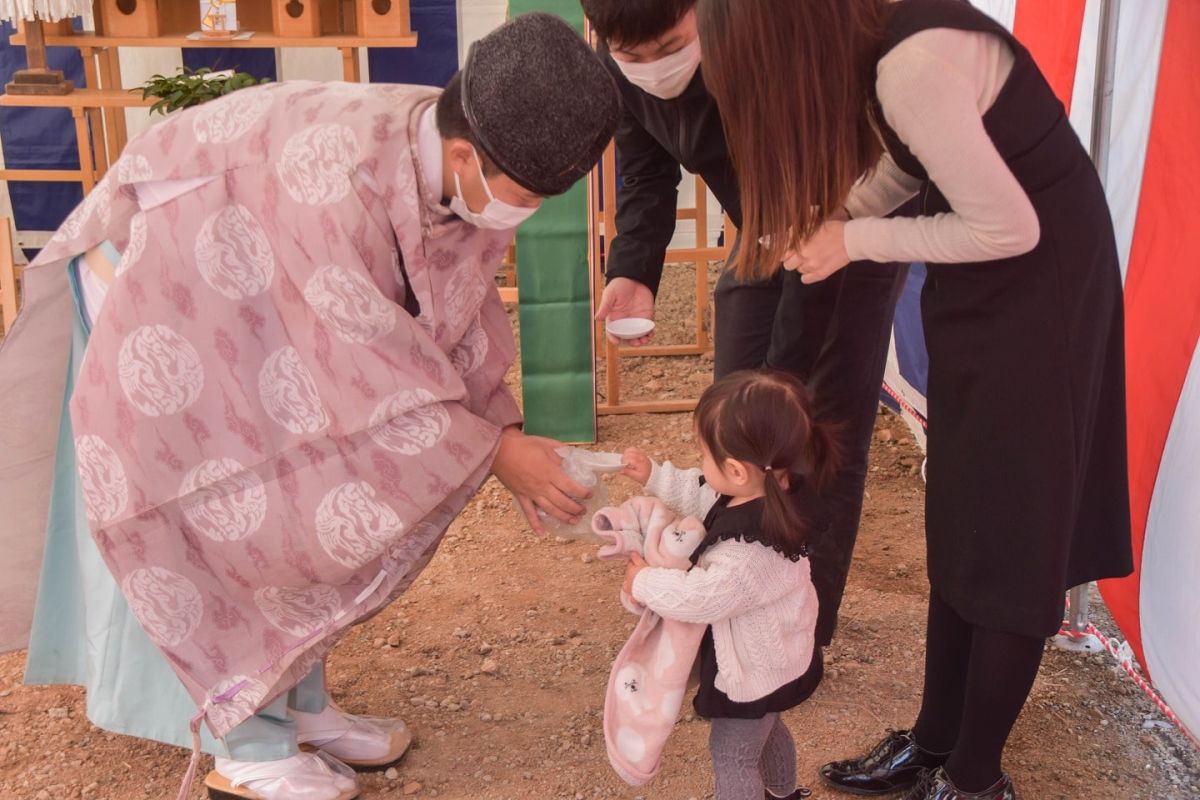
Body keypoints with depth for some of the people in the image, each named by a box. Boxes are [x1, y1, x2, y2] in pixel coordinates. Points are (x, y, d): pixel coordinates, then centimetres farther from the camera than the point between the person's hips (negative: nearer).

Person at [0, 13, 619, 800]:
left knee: (307, 485, 6)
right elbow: (368, 354, -34)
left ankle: (299, 702, 20)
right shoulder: (340, 172, -40)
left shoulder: (470, 169, -15)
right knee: (230, 503, -7)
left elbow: (455, 314, -3)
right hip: (160, 276, -7)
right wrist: (492, 452, -27)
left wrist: (505, 427, -11)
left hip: (255, 283, 8)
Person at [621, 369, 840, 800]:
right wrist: (654, 476, -5)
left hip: (757, 674, -10)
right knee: (766, 726, 35)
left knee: (732, 755, 14)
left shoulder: (749, 554, -43)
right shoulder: (766, 492, -16)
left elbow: (697, 597, -32)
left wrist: (643, 582, -17)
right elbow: (701, 495, 2)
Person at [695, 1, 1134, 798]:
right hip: (983, 286, 9)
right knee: (959, 524, 14)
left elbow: (1010, 227, -25)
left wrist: (855, 241, -17)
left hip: (1039, 286, -9)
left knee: (1009, 534, 1)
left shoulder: (915, 66, -29)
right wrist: (817, 221, -4)